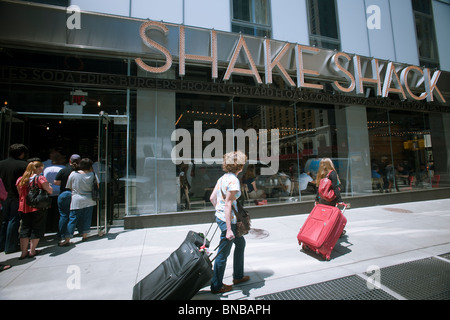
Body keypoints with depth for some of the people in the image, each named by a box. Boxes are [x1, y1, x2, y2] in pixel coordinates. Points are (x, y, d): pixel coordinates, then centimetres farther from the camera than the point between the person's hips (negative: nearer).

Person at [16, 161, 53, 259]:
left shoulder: (20, 179, 5)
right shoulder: (40, 178, -13)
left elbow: (20, 193, 13)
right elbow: (50, 191, -15)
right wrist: (48, 185, 3)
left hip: (24, 208, 5)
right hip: (38, 207, -5)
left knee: (25, 228, 13)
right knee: (37, 229, 6)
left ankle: (24, 252, 15)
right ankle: (32, 251, 12)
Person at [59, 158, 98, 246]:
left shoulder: (73, 174, -7)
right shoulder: (92, 174, -5)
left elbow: (69, 187, 2)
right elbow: (97, 186, 7)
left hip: (76, 201, -1)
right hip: (89, 201, 1)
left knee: (72, 219, 4)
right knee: (86, 218, 12)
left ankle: (67, 239, 5)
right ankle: (84, 236, 21)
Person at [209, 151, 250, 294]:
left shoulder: (223, 178, 6)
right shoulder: (233, 180, -21)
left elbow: (212, 198, 9)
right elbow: (228, 204, -25)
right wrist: (228, 229, -23)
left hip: (220, 217, 10)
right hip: (228, 221, -10)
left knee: (241, 243, 26)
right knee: (223, 254, 8)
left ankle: (238, 276, 40)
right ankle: (216, 286, 29)